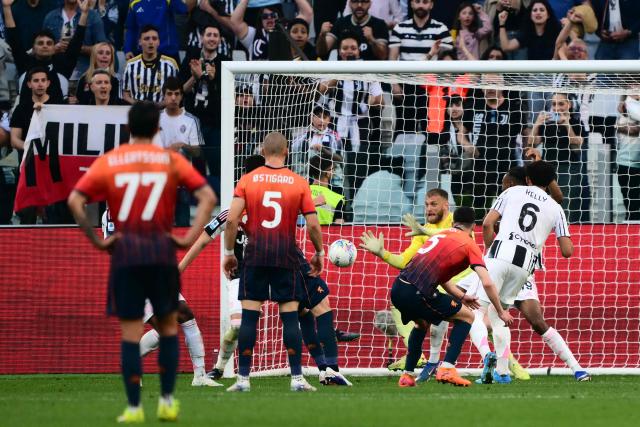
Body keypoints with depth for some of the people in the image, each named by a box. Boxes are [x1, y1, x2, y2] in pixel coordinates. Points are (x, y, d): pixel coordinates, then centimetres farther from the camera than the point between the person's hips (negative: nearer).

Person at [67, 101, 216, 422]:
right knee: (168, 326, 14)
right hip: (162, 251, 0)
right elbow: (207, 197, -6)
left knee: (130, 333, 3)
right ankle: (167, 401, 11)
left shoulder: (107, 162, 4)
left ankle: (134, 408, 2)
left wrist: (96, 240, -4)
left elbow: (75, 200, -7)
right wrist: (190, 238, -5)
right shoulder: (171, 161, 3)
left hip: (125, 251, 0)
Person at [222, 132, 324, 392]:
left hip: (255, 253, 0)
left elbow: (232, 220, -6)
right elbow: (313, 225, -2)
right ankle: (297, 378, 2)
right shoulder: (299, 183, 1)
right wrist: (319, 253, 14)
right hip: (286, 256, 0)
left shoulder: (247, 181, 1)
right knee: (290, 316, 3)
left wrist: (229, 252, 4)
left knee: (249, 316, 2)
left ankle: (243, 378, 1)